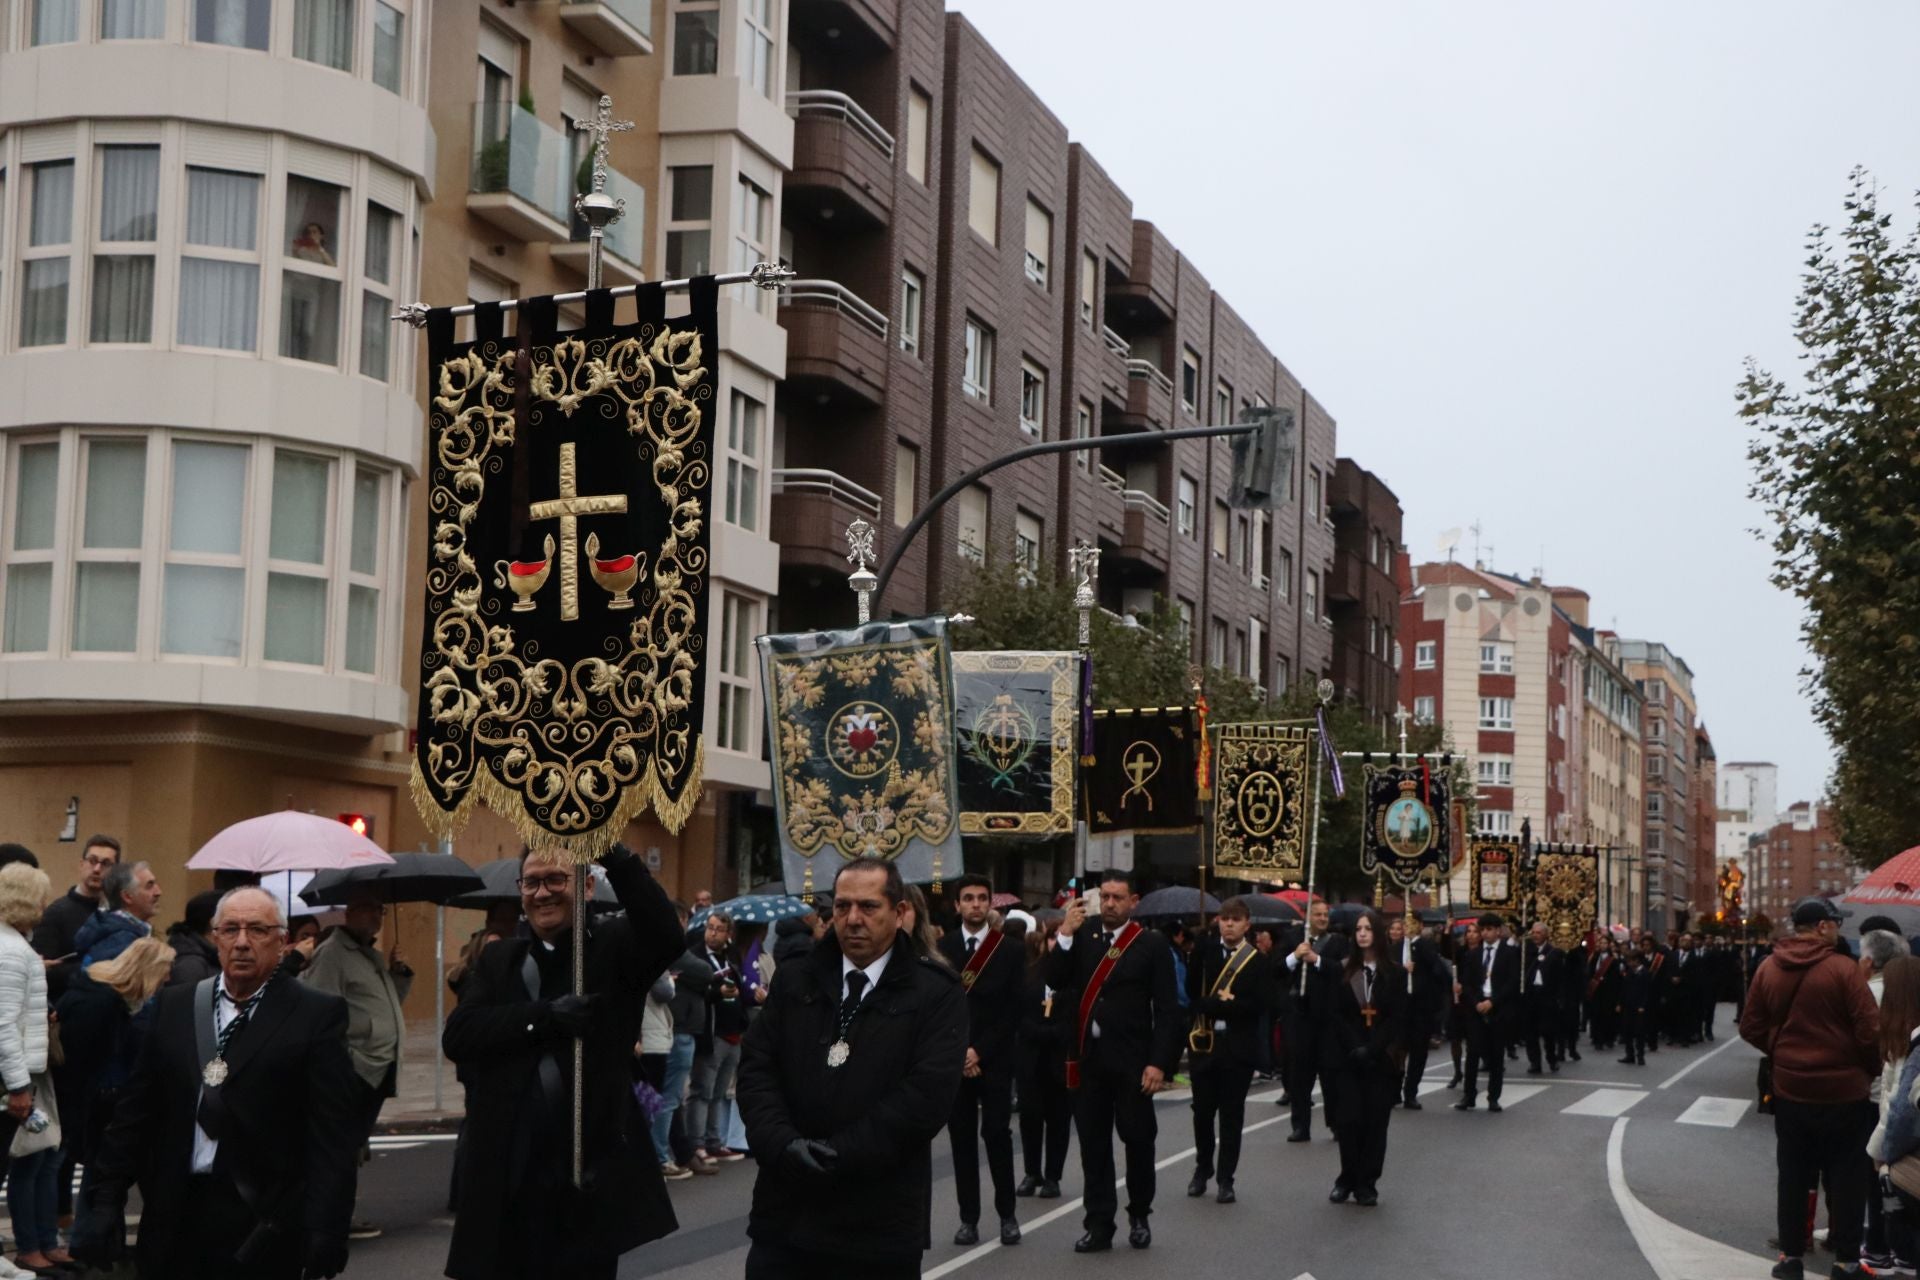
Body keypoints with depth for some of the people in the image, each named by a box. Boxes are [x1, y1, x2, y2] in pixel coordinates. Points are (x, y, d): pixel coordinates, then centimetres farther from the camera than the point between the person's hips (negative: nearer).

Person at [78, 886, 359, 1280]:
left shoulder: (317, 1014, -3)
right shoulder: (173, 1006, 10)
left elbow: (334, 1132, -7)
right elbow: (135, 1111, 11)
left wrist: (326, 1227, -14)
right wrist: (107, 1199, 5)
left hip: (265, 1223, -3)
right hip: (175, 1215, 4)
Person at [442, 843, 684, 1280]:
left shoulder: (613, 946, 0)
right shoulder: (499, 959, 11)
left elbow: (668, 938, -22)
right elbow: (457, 1035, -4)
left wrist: (615, 855, -30)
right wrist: (545, 1016, -17)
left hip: (590, 1178, -3)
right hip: (508, 1179, 3)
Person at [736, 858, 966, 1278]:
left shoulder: (937, 992, -3)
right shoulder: (794, 982, 11)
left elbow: (929, 1093, -14)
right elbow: (756, 1069, 4)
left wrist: (839, 1154, -17)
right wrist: (783, 1142, -15)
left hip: (880, 1227, -3)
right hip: (785, 1214, 3)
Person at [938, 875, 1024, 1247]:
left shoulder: (1009, 951, 2)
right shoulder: (941, 949, 5)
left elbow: (1014, 1011, -2)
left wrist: (980, 1051, -8)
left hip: (995, 1060, -1)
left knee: (997, 1134, -2)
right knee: (962, 1138, 3)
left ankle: (1007, 1214, 8)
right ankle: (969, 1217, 7)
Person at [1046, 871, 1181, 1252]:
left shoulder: (1152, 944, -3)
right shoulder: (1082, 940, 10)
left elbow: (1166, 1008, -6)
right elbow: (1055, 981, -4)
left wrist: (1159, 1063, -14)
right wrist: (1066, 934, -12)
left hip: (1132, 1061, -3)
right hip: (1088, 1060, 3)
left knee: (1138, 1140, 7)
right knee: (1093, 1144, 5)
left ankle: (1139, 1216, 25)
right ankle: (1099, 1225, 11)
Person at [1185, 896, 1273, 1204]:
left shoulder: (1259, 961, -2)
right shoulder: (1205, 950, 4)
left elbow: (1259, 1004, -13)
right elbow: (1192, 992, -4)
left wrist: (1214, 1005, -15)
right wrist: (1223, 1002, -18)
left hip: (1238, 1048, -2)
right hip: (1204, 1042, 2)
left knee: (1231, 1114, 3)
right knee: (1202, 1111, 10)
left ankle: (1226, 1179, 11)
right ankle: (1202, 1169, 29)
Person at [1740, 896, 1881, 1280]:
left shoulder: (1768, 969, -1)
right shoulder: (1842, 968, -16)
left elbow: (1751, 1028, 4)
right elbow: (1870, 1030, -16)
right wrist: (1872, 1070, 2)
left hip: (1789, 1087, 4)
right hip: (1843, 1089, -4)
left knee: (1793, 1175, 13)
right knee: (1846, 1176, 8)